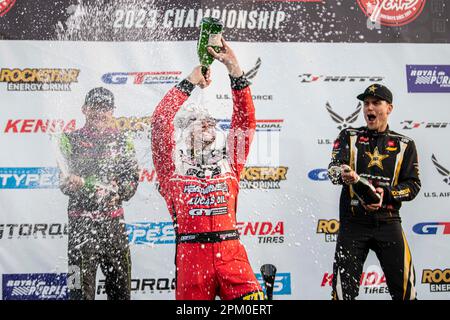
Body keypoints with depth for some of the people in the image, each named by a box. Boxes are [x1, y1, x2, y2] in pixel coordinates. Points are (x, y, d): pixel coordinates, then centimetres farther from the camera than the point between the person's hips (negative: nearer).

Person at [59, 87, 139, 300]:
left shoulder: (122, 142, 11)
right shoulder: (71, 140, 7)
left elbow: (132, 178, 4)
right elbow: (64, 181, 0)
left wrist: (116, 193, -14)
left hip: (114, 220, 2)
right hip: (81, 220, -1)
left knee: (120, 280, 6)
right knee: (80, 282, -1)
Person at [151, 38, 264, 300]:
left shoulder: (229, 162, 15)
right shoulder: (172, 166, 9)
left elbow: (245, 120, 9)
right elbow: (160, 121, -2)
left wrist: (235, 69, 4)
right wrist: (191, 80, 1)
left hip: (231, 254, 2)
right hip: (191, 256, -1)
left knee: (255, 304, -12)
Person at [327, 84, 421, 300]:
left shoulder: (405, 145, 8)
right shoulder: (348, 136, 6)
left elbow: (413, 185, 4)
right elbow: (334, 169, -10)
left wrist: (386, 193, -14)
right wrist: (344, 175, -33)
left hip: (388, 222, 1)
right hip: (353, 222, 0)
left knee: (404, 289, 0)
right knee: (343, 290, -2)